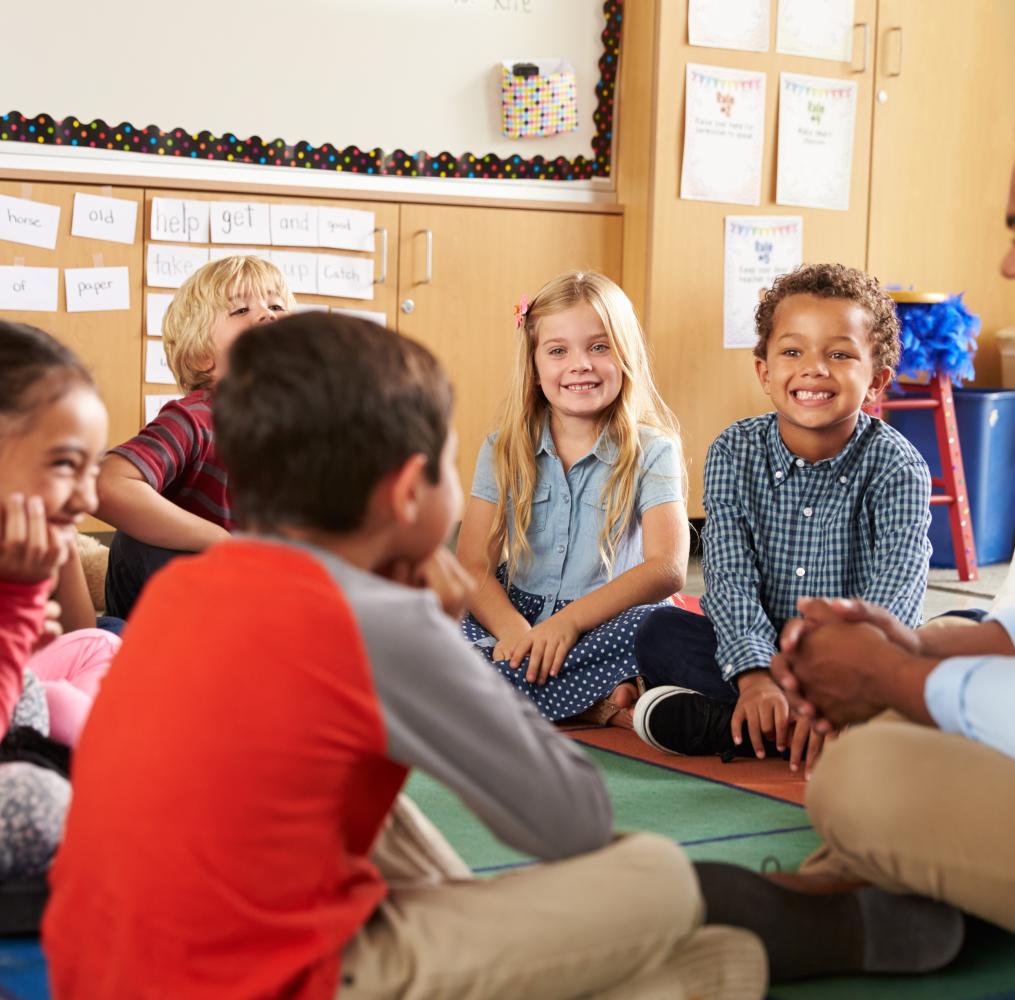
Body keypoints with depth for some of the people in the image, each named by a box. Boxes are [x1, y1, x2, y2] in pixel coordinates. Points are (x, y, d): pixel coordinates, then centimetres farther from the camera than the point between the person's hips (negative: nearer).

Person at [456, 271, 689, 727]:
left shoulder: (651, 452, -1)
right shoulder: (506, 450, 6)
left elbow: (667, 568, -15)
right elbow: (473, 565, -4)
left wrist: (570, 620, -29)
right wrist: (513, 630, -26)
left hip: (605, 622, -3)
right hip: (518, 616, 3)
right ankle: (602, 703, -27)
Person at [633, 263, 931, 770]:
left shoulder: (897, 466, -12)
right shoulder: (734, 453, -4)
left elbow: (891, 599, -24)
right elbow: (731, 578, -14)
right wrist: (756, 676, -31)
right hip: (765, 653, 1)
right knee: (660, 633, -19)